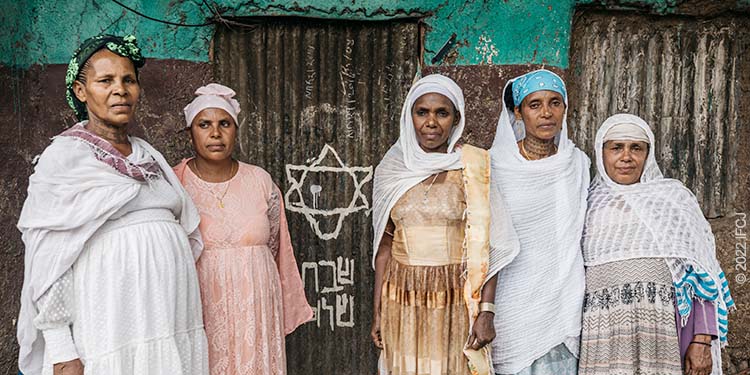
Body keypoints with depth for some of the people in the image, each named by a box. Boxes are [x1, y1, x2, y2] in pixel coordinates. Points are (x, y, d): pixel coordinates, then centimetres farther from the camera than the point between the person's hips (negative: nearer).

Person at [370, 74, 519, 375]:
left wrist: (486, 311, -12)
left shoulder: (475, 167, -4)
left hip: (457, 301, -2)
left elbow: (486, 244, -6)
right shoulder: (392, 170, 3)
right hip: (404, 302, 2)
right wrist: (377, 311, 6)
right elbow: (385, 245, 7)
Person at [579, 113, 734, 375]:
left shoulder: (674, 198, 4)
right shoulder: (588, 203, 10)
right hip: (604, 337, 2)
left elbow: (700, 276, 2)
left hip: (666, 332, -1)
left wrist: (702, 341, -6)